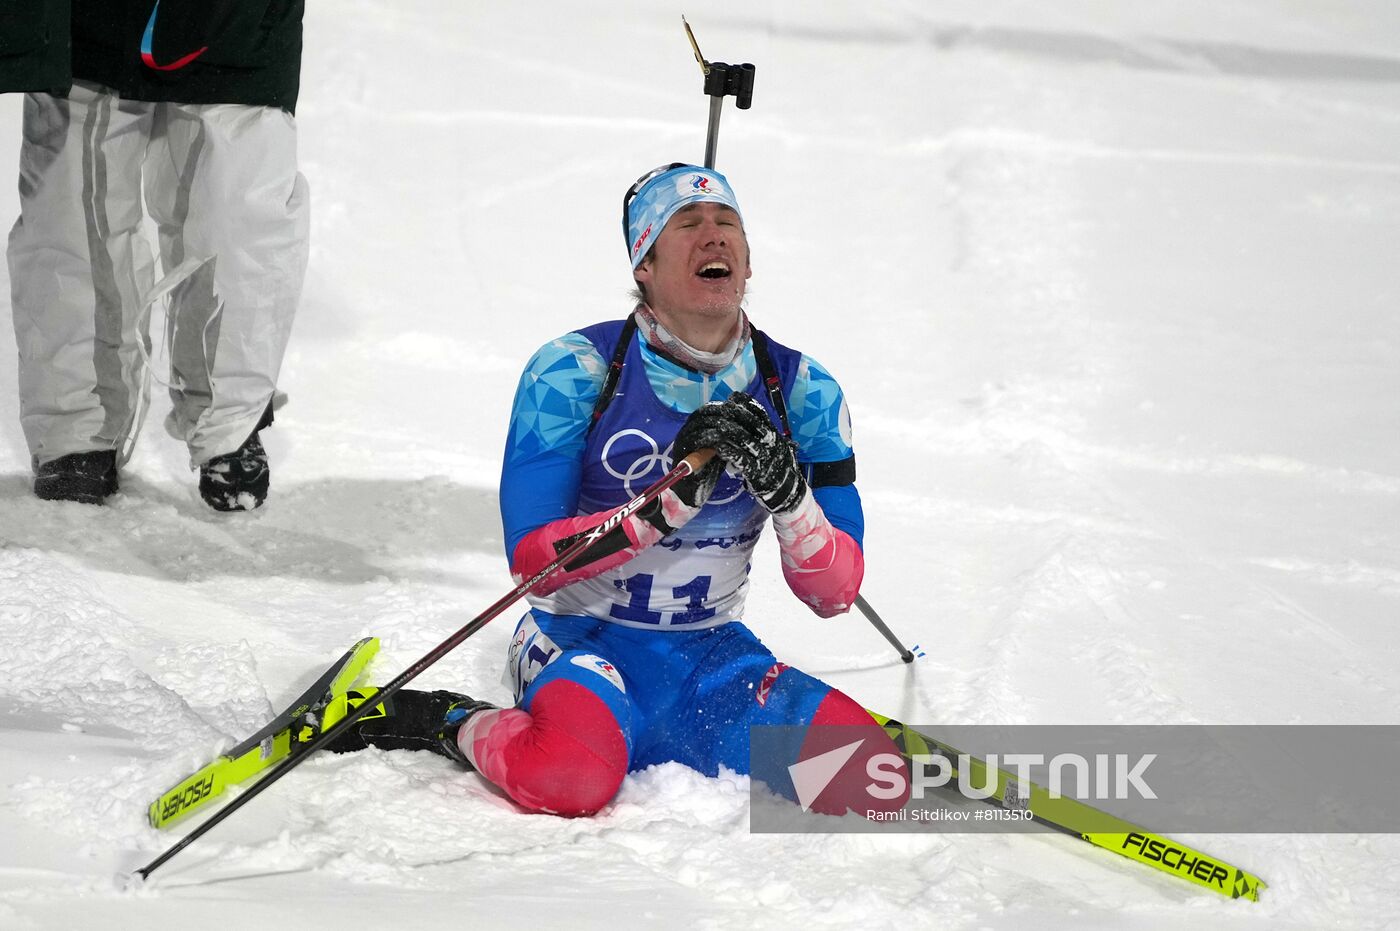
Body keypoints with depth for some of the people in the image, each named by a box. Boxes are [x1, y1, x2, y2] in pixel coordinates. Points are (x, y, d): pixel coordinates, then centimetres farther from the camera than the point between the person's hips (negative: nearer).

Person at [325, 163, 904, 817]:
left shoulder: (799, 390, 0)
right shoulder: (576, 371, -10)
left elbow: (834, 594, -2)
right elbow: (533, 561, -16)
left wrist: (788, 499, -23)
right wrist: (671, 501, -28)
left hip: (713, 655, 5)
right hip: (584, 638, -5)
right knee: (571, 776, -39)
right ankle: (450, 723, -4)